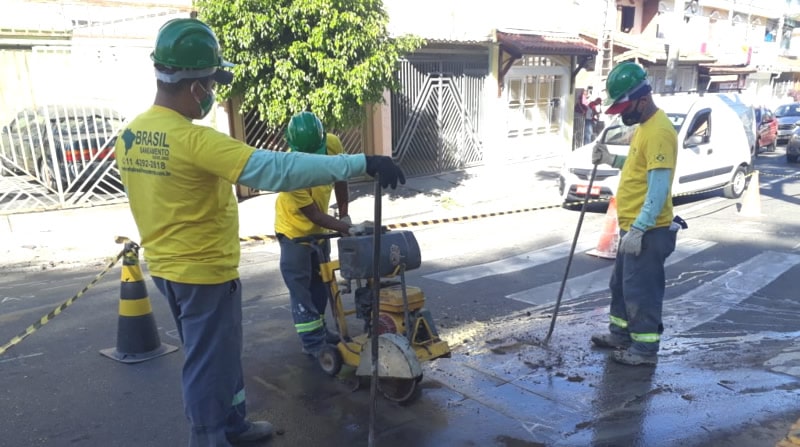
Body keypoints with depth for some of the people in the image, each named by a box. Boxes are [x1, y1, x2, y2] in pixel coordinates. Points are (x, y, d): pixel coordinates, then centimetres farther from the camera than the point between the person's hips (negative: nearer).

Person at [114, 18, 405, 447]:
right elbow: (276, 169, -36)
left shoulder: (129, 135, 2)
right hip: (205, 273, -9)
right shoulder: (193, 140, -27)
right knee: (210, 365, 8)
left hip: (166, 267, 9)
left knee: (212, 357, 24)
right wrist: (362, 163, -35)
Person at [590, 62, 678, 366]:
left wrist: (638, 229, -26)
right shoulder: (643, 126, 12)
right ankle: (620, 333, 36)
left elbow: (659, 187, -24)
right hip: (633, 227, 11)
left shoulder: (658, 131, -20)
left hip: (647, 231, -10)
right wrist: (612, 160, 9)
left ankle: (646, 348, 15)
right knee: (621, 284, 21)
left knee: (641, 290, 1)